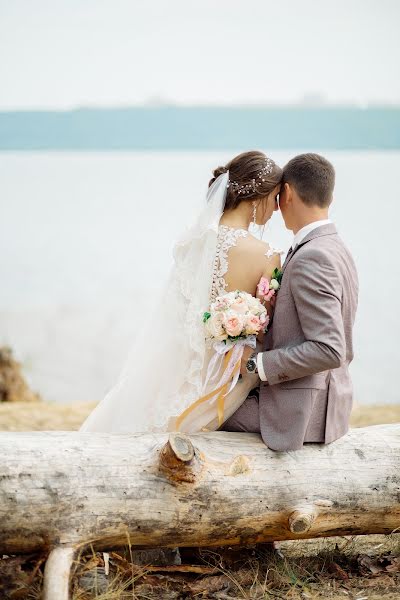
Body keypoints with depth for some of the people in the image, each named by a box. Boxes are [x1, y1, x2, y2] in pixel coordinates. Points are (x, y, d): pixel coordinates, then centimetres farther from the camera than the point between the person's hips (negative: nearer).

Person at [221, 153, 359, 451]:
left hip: (299, 414, -9)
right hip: (327, 404, 9)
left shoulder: (311, 258, -23)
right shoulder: (336, 249, 9)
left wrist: (257, 363, -20)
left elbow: (328, 350, -28)